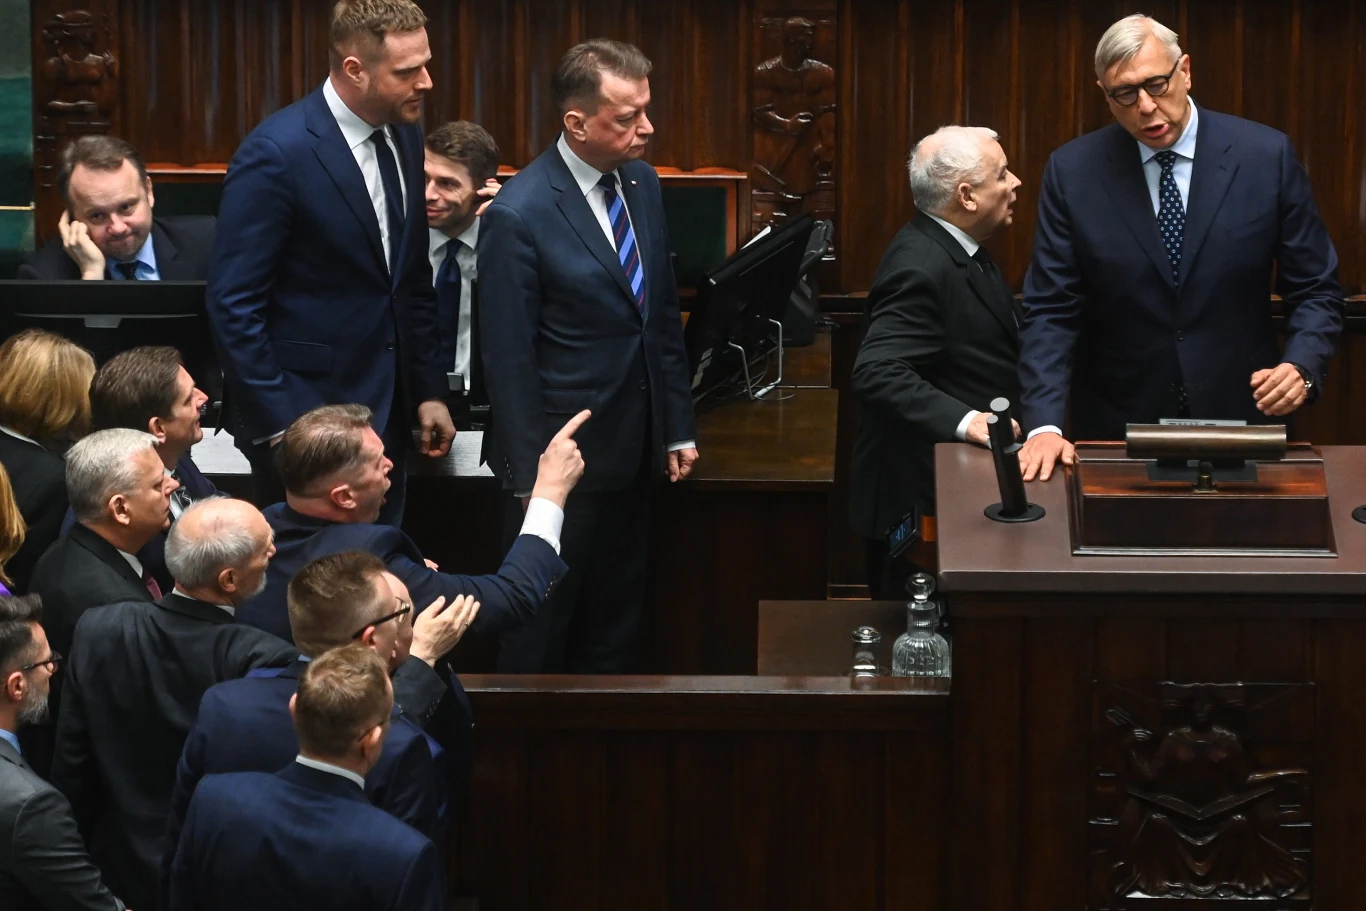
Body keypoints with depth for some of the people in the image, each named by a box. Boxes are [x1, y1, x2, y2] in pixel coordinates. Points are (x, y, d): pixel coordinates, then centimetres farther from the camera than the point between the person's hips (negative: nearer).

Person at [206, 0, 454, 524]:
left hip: (386, 417, 7)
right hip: (305, 421, -7)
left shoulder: (404, 138, 5)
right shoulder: (277, 153, -17)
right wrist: (278, 428, -17)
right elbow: (233, 304, -16)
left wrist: (428, 390, 13)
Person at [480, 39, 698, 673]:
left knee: (616, 623, 17)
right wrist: (529, 475, -14)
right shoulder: (518, 215, -19)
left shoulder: (641, 183, 3)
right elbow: (509, 356, -15)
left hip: (634, 450, 7)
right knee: (544, 627, 6)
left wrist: (678, 429, 12)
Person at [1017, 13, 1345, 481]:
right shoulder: (1073, 171, -5)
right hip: (1116, 426, 0)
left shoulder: (1266, 156, -6)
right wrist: (1044, 426, -18)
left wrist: (1301, 366, -19)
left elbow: (1316, 290, 0)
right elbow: (1051, 311, -6)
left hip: (1238, 420, 0)